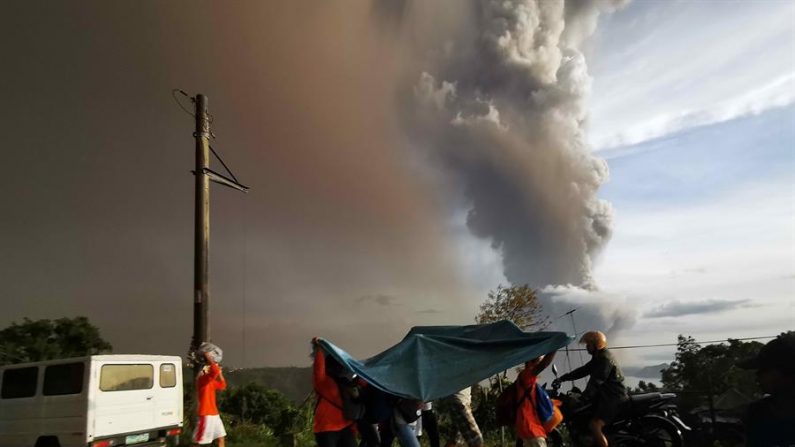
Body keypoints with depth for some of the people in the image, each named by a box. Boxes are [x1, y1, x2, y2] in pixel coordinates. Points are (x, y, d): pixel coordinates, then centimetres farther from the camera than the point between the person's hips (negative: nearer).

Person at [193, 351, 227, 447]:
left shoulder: (211, 381, 12)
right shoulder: (202, 378, -16)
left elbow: (222, 386, 22)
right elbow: (214, 371, -34)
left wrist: (220, 373, 13)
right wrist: (209, 358, -21)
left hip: (214, 413, 9)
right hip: (205, 414, -9)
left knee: (221, 438, 11)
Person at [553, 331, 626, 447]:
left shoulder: (605, 359, -17)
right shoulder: (598, 358, 15)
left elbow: (596, 381, -25)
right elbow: (583, 370, 15)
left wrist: (584, 397, -29)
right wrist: (562, 378, 9)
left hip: (613, 397, -10)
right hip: (605, 395, 10)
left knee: (594, 425, -21)